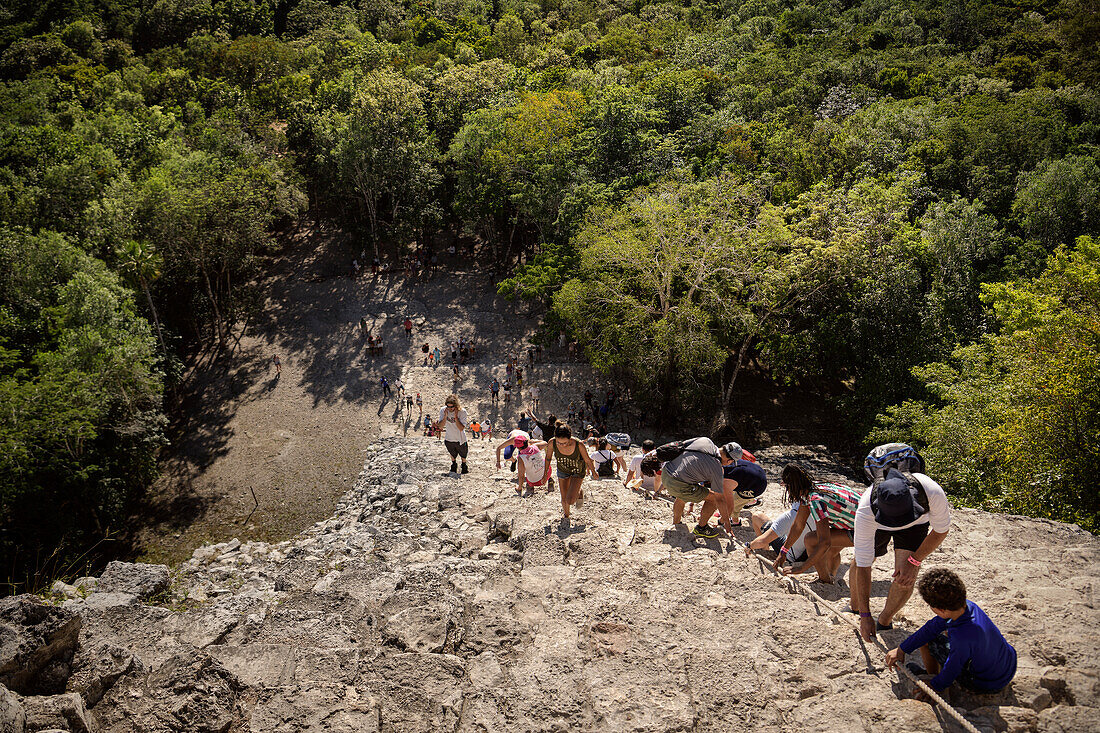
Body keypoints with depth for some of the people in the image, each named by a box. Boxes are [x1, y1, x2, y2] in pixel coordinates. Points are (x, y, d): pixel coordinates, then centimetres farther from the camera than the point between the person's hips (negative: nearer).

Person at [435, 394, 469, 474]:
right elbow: (440, 427, -17)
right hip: (449, 439, 2)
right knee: (452, 455, 26)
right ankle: (454, 465, 52)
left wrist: (456, 417, -37)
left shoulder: (462, 412, -26)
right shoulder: (443, 411, -17)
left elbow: (461, 428, -29)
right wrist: (445, 416, -30)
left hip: (460, 440, -2)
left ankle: (464, 465, 49)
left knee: (463, 455, 20)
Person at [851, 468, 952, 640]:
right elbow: (863, 566, -35)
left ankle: (884, 622, 13)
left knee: (905, 580, -14)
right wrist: (865, 616, -33)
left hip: (916, 523, 0)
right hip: (878, 525, 0)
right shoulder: (865, 511, -43)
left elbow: (941, 530, -19)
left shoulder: (933, 493, -44)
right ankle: (854, 609, 40)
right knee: (858, 565, 8)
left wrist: (914, 561, -24)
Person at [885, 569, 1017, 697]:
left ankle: (931, 674, 22)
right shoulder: (968, 606, -17)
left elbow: (951, 671, -21)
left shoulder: (962, 639, -39)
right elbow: (933, 627, -6)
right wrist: (901, 649, 1)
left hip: (986, 685, -7)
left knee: (928, 640, -3)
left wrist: (934, 686, -1)